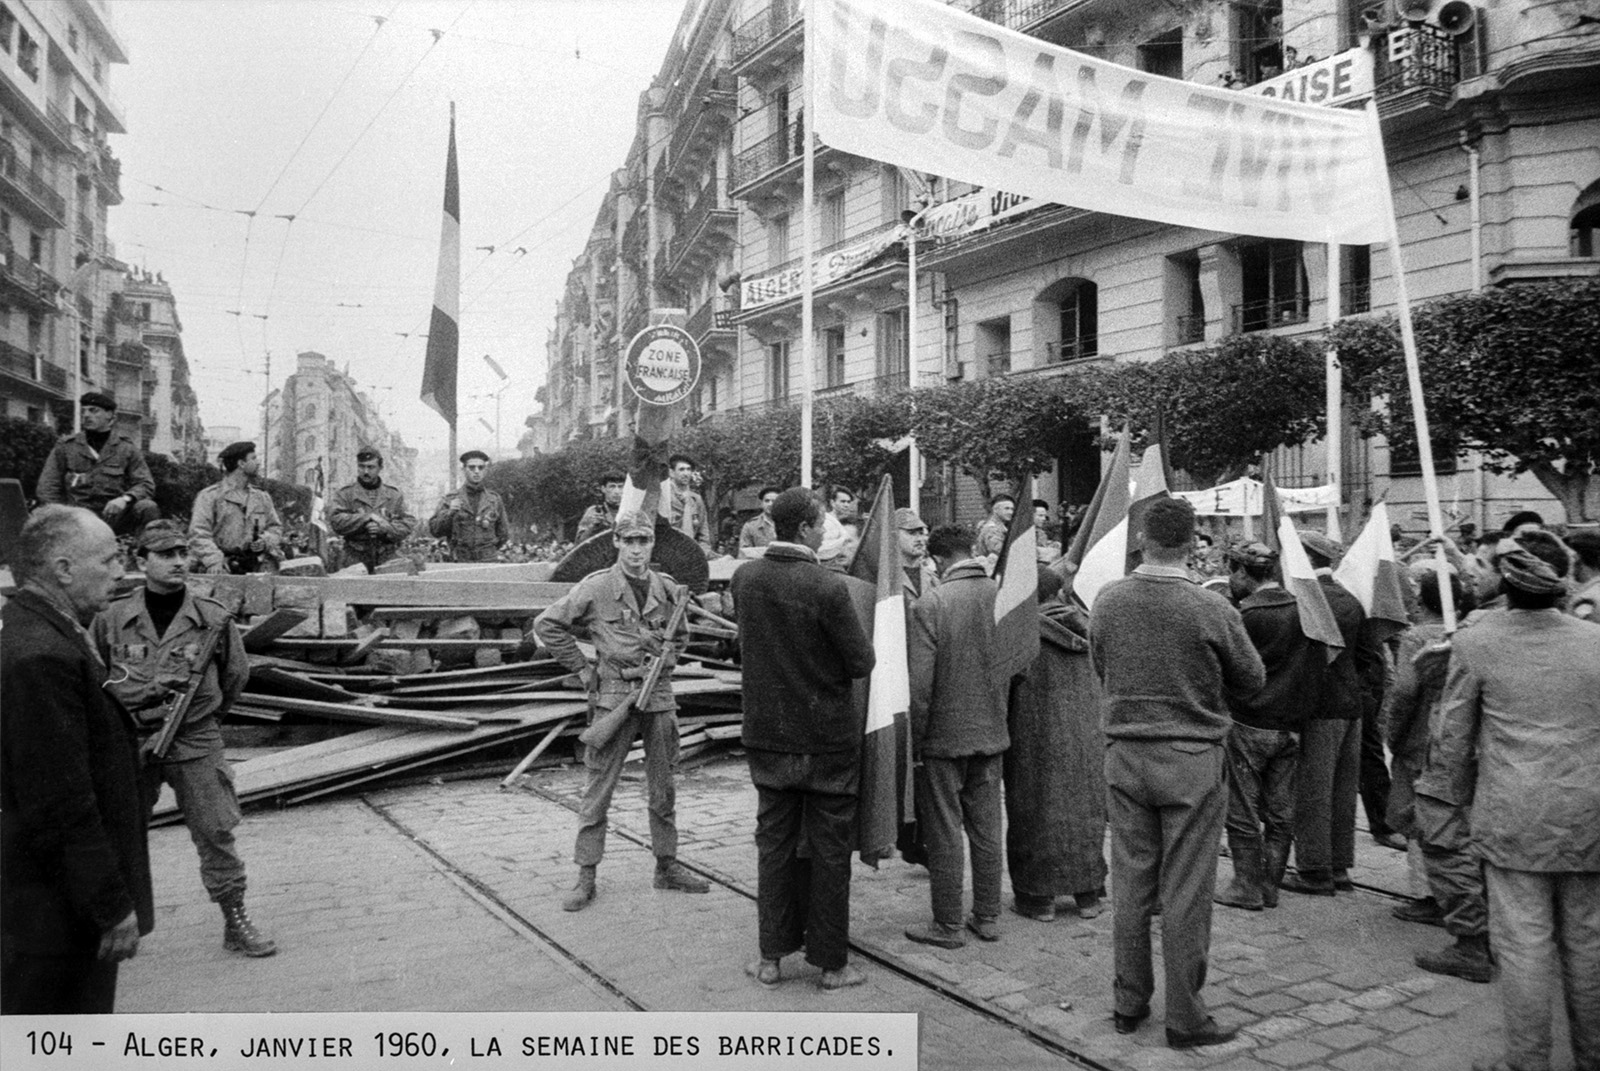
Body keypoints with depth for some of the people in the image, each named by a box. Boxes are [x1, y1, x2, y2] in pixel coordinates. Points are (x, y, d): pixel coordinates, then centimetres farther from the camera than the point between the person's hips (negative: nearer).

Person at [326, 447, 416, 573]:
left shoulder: (394, 495, 13)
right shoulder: (343, 494, 10)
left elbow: (407, 524, 5)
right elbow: (336, 521, -5)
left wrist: (384, 528, -12)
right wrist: (368, 517, -11)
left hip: (389, 559, 1)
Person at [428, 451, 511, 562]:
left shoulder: (495, 499, 9)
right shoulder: (451, 499, 6)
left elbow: (503, 534, 17)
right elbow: (434, 530, -1)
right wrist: (449, 513, -15)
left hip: (488, 563, 1)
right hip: (460, 564, 0)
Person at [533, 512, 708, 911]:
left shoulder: (668, 590, 5)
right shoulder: (596, 588, -6)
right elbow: (547, 625, -1)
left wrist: (665, 660, 4)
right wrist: (583, 669, -3)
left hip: (659, 698, 4)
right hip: (614, 697, -4)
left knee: (663, 790, 13)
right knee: (598, 791, 1)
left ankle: (667, 866, 26)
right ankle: (585, 876, 12)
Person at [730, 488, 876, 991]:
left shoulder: (745, 578, -4)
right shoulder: (828, 588, -20)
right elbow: (863, 662, -14)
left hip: (767, 733, 4)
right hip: (828, 736, -4)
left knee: (774, 844, 15)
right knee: (829, 850, 9)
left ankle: (772, 957, 23)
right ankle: (831, 963, 20)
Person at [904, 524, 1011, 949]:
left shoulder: (929, 605, -17)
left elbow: (920, 683, -17)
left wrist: (913, 741, -7)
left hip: (944, 736, -5)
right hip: (992, 733, 5)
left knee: (944, 833, 6)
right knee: (986, 828, 15)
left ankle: (948, 925, 16)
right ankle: (987, 917, 26)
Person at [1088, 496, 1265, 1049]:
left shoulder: (1107, 601, -4)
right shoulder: (1210, 608, -14)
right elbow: (1252, 679, 1)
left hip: (1124, 754, 3)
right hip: (1192, 758, -3)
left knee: (1129, 885, 13)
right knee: (1185, 893, 6)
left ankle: (1129, 1003, 25)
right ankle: (1185, 1017, 17)